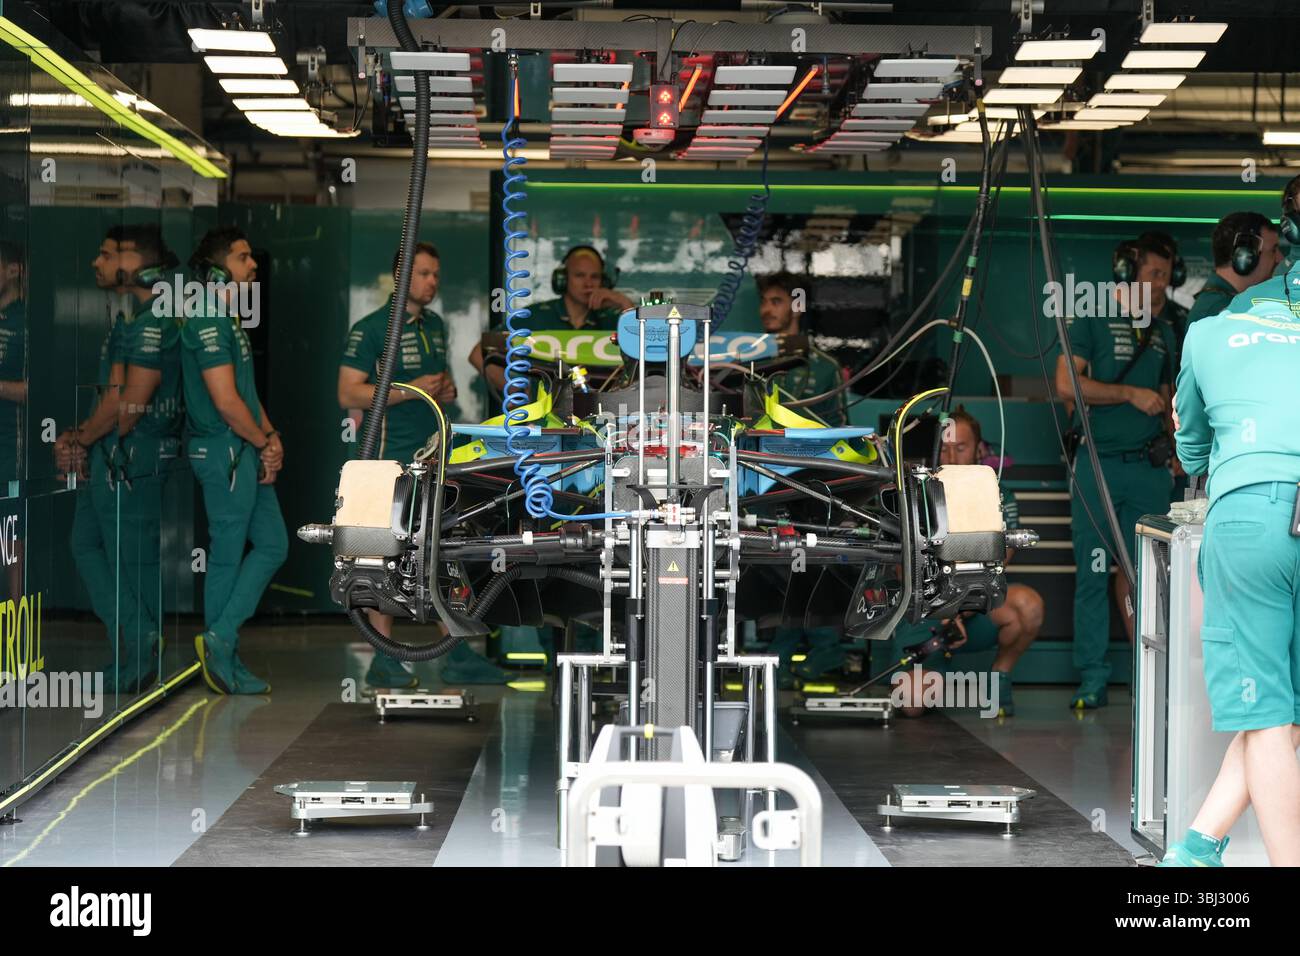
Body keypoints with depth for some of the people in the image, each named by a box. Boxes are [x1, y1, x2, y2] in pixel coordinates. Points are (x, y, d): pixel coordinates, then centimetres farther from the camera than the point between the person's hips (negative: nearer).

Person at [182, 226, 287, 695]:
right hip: (224, 451, -10)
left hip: (248, 452, 10)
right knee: (227, 556, -2)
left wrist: (270, 438, 4)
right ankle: (221, 652, 6)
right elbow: (226, 401, -22)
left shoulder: (229, 318, 16)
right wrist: (266, 443, -10)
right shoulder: (208, 321, -17)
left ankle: (220, 642, 14)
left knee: (272, 544, 11)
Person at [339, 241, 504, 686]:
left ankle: (457, 657, 13)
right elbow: (348, 394, -12)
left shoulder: (435, 325, 17)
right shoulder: (371, 328, -7)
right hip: (393, 457, -7)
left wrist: (447, 390, 7)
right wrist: (410, 390, -18)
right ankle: (384, 661, 2)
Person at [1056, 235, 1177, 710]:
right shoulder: (1091, 318, 1)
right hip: (1099, 463, -4)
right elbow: (1066, 383, -9)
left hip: (1150, 466, 4)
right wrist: (1131, 394, -10)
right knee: (1093, 573, -1)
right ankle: (1092, 679, 3)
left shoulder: (1163, 330, 18)